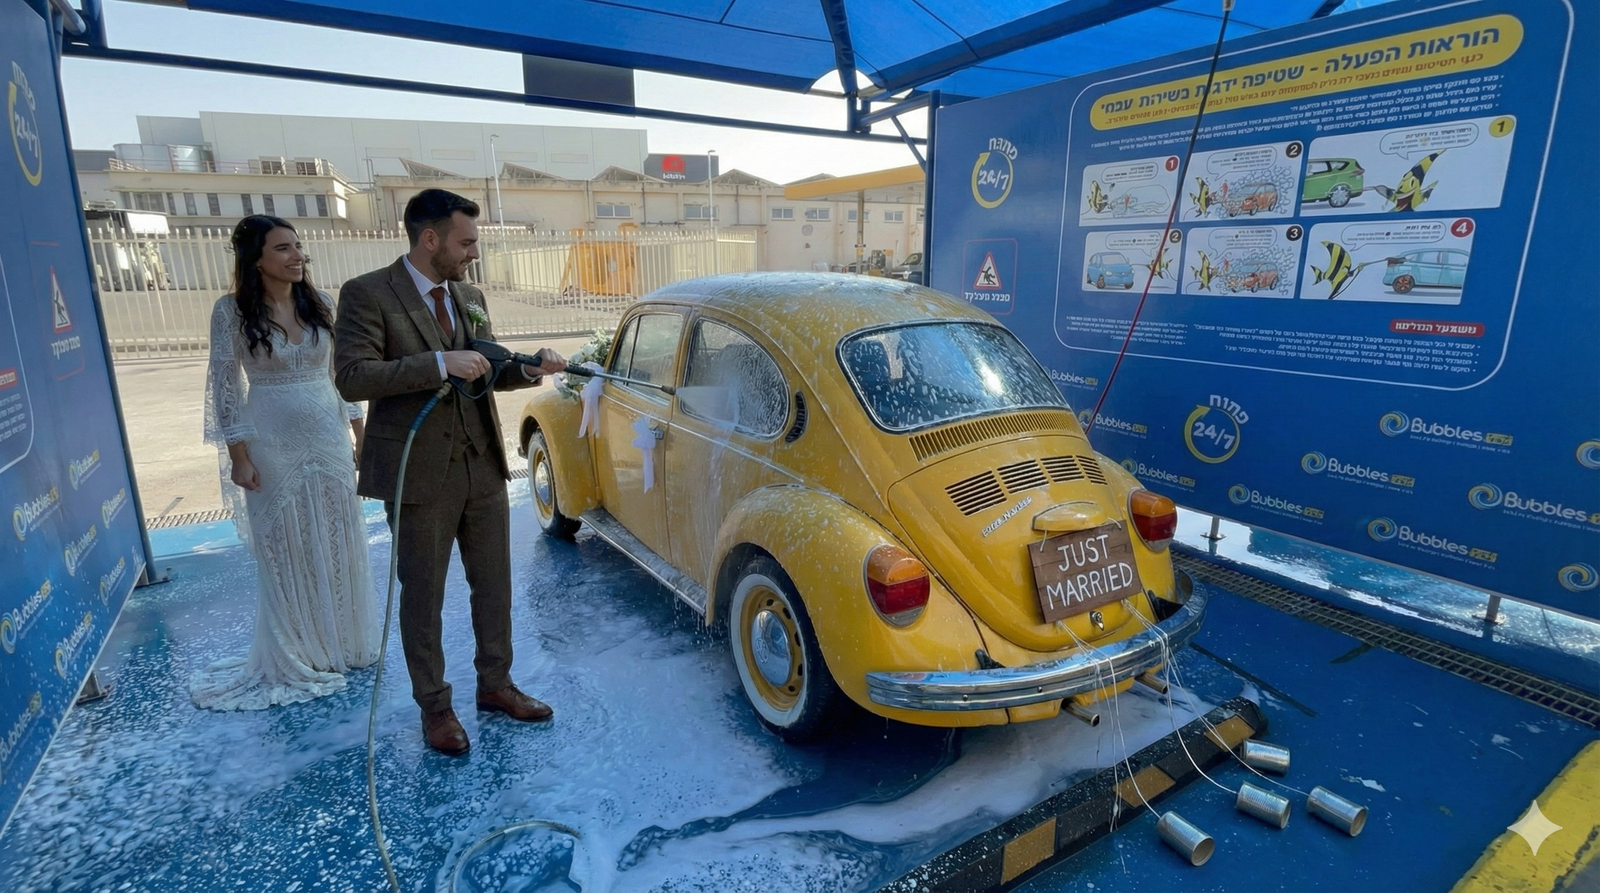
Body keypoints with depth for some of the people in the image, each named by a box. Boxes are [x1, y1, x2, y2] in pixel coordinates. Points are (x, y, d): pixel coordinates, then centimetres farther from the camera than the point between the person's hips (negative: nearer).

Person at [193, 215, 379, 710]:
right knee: (286, 549, 7)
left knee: (339, 543, 11)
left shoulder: (320, 303, 4)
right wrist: (238, 455, -9)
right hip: (273, 443, -3)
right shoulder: (232, 310, -7)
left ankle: (344, 642, 28)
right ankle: (295, 658, 23)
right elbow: (226, 386, -6)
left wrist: (360, 434, 7)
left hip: (329, 439, 3)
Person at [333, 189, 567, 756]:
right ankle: (434, 706, 27)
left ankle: (495, 684, 33)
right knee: (423, 596, 9)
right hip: (419, 473, -5)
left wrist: (529, 368, -5)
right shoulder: (367, 294, -9)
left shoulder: (470, 296, 9)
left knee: (495, 584, 14)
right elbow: (352, 377, -18)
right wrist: (439, 363, -26)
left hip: (483, 467, 6)